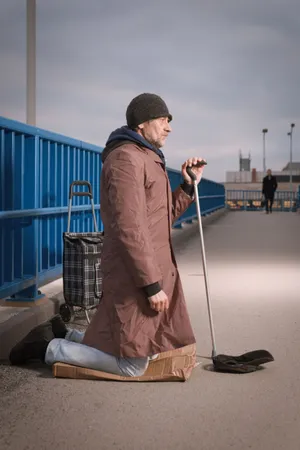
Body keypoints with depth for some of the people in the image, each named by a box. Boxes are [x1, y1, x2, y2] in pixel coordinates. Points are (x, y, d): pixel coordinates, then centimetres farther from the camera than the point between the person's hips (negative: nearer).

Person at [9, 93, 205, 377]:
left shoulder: (146, 159, 19)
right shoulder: (127, 158, -15)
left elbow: (162, 218, 20)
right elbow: (129, 228, -23)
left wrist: (188, 185, 8)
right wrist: (152, 285, -22)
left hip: (152, 272, 10)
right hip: (135, 277, -10)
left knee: (150, 350, 18)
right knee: (132, 366, -4)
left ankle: (64, 335, 24)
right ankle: (49, 348, 7)